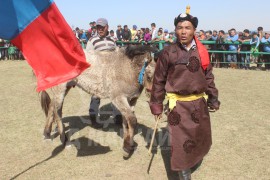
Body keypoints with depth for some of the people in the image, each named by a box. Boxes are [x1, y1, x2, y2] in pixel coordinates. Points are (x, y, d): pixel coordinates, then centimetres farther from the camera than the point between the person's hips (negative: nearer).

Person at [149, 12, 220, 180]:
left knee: (201, 138, 21)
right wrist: (157, 105, -2)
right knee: (181, 143, -1)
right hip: (178, 105, -4)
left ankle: (195, 161, 51)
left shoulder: (202, 51, 1)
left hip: (199, 103, 4)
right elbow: (159, 80, -3)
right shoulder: (168, 52, -9)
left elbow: (208, 77, 10)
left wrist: (213, 98, 8)